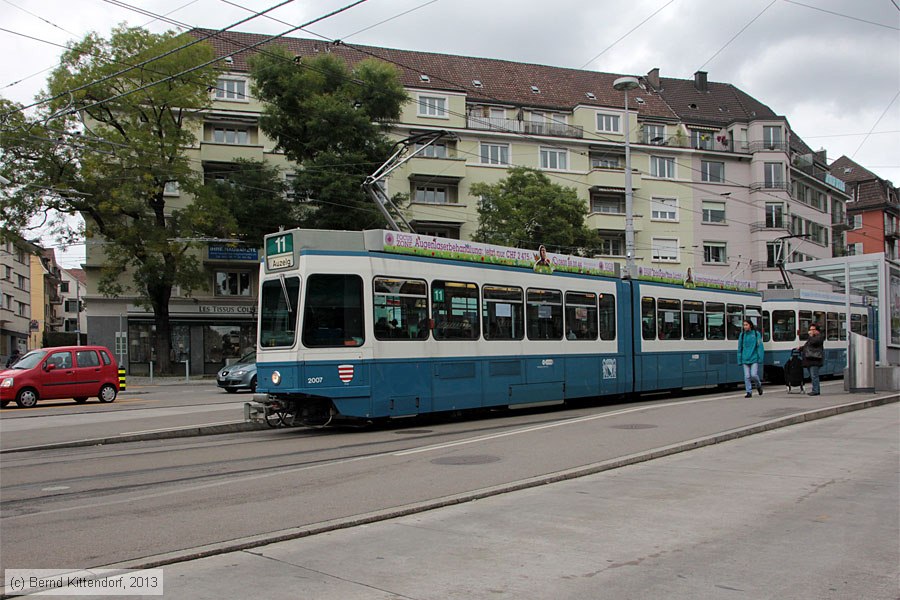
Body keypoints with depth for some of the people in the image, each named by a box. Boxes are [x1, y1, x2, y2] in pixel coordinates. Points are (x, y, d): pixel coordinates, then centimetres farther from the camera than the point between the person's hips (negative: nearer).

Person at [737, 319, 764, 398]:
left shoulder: (756, 334, -2)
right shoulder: (742, 335, 6)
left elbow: (760, 346, -2)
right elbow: (740, 348, 9)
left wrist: (760, 358, -8)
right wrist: (739, 360, 7)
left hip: (754, 358, -3)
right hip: (745, 359, 3)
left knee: (753, 375, -9)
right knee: (747, 376, 0)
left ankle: (759, 385, 21)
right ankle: (749, 392, 8)